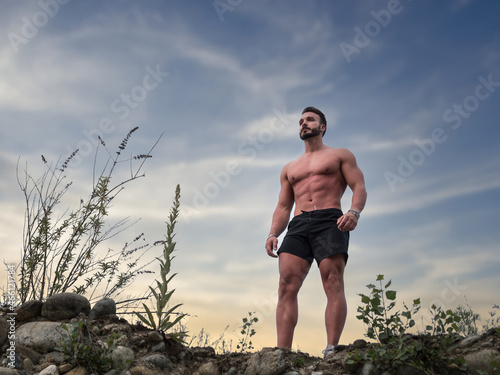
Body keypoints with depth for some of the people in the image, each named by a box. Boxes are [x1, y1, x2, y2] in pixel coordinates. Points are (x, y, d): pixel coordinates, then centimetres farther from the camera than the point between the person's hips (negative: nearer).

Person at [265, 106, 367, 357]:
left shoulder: (341, 155, 20)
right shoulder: (289, 169, 31)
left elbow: (359, 187, 6)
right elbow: (283, 208, 25)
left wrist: (354, 212, -16)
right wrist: (273, 234, 5)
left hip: (329, 221, -3)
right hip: (298, 226, 3)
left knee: (333, 284, -17)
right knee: (286, 285, -15)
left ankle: (331, 350, -21)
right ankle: (282, 353, -21)